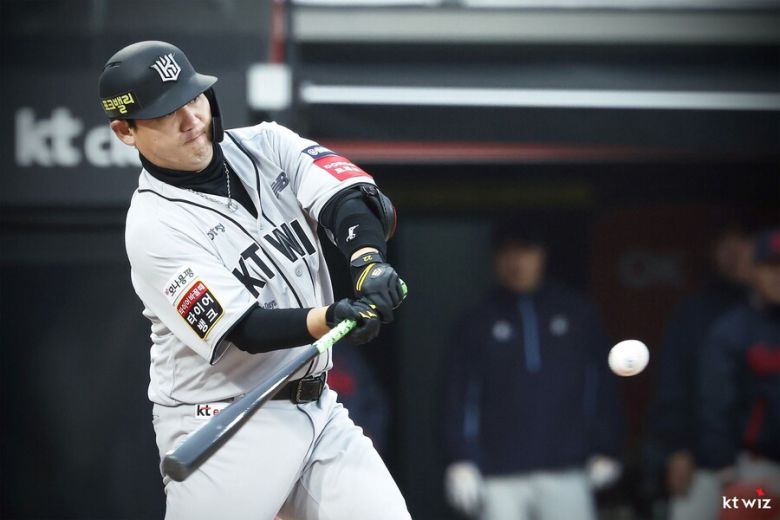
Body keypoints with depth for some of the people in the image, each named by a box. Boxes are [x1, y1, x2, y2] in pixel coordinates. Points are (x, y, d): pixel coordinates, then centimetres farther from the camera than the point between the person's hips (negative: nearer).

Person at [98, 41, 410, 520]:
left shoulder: (266, 146, 4)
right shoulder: (153, 226, -12)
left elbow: (351, 198, -11)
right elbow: (241, 331, -20)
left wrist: (369, 260, -32)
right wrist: (328, 319, -36)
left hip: (318, 409, 5)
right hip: (224, 428, -5)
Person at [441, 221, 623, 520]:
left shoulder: (576, 313, 9)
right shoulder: (476, 323, 7)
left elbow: (601, 383, 9)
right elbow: (459, 396, 3)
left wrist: (605, 451, 4)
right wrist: (460, 462, -6)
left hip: (565, 472, 0)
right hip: (500, 477, 0)